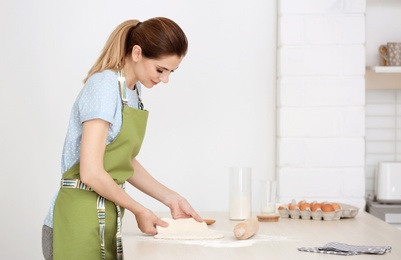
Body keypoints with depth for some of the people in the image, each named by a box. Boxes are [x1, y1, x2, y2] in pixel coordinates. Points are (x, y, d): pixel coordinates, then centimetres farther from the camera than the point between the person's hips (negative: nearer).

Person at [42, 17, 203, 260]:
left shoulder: (134, 90, 10)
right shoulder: (104, 86, -17)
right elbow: (91, 173, -21)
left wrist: (171, 198, 8)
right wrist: (139, 210, -10)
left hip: (105, 217, 8)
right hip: (81, 221, -8)